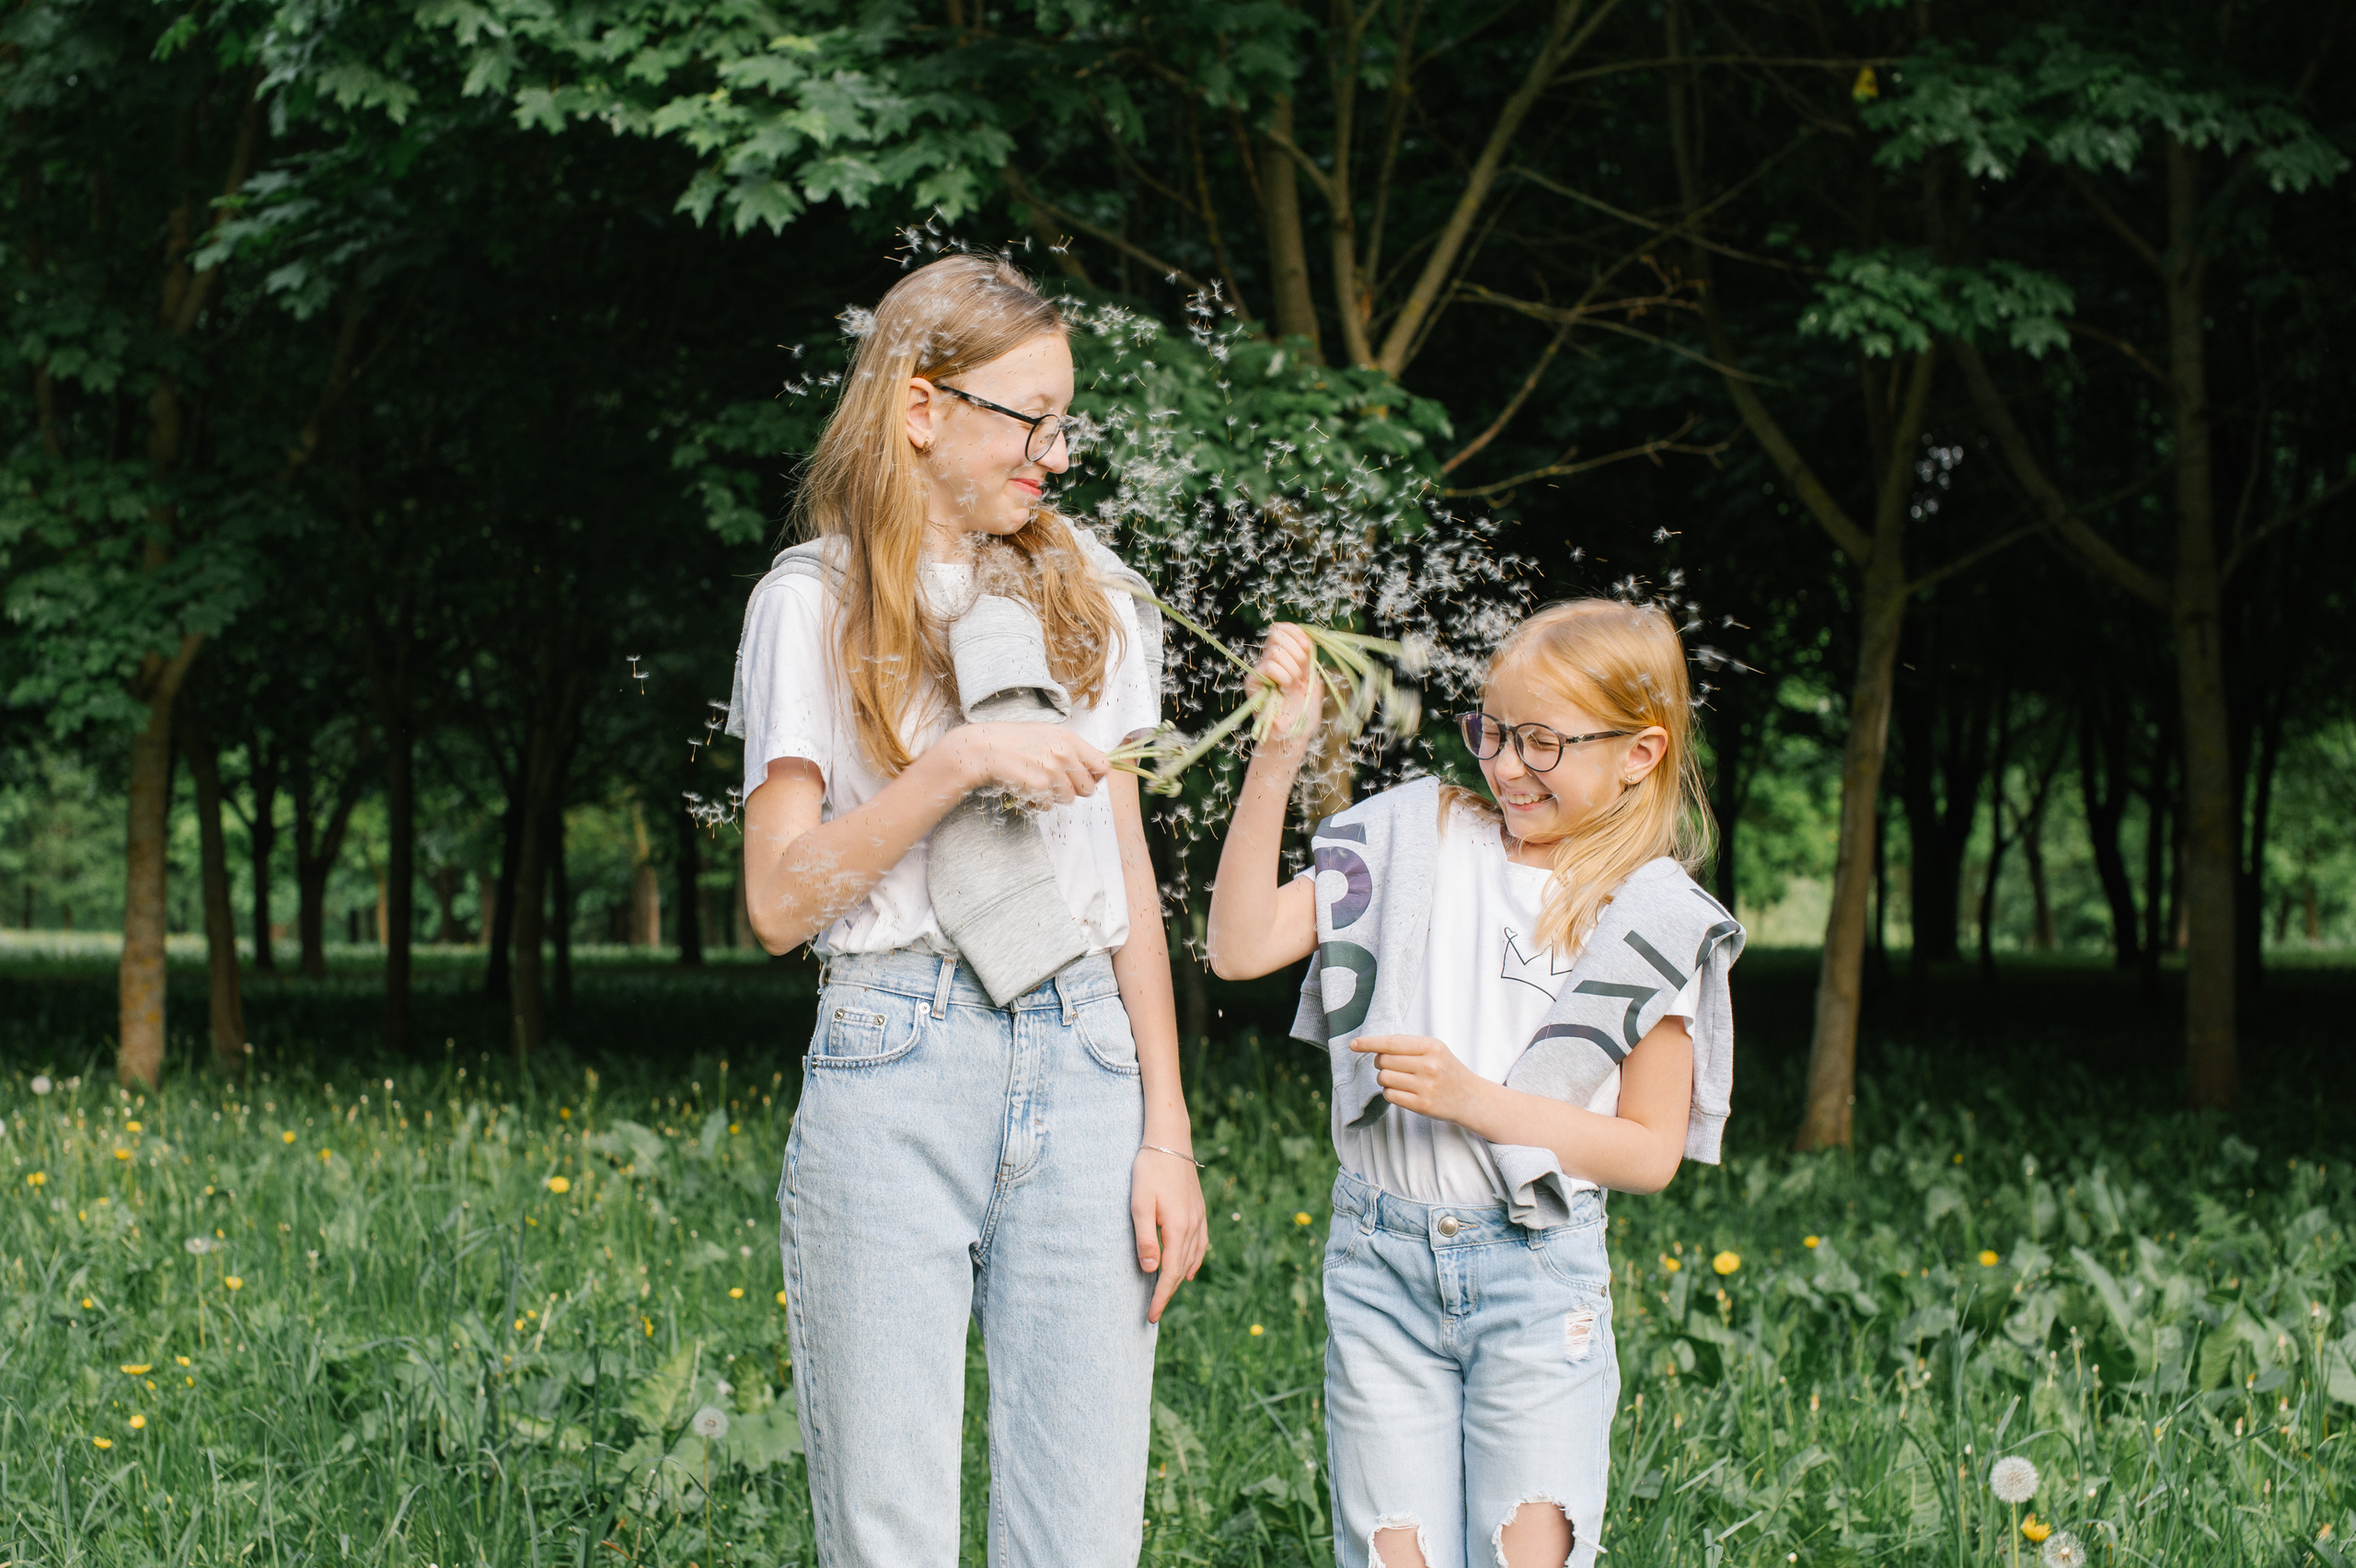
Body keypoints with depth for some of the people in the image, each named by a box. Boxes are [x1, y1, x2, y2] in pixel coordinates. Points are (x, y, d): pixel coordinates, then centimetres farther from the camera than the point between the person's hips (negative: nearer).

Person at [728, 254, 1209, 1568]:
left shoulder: (1087, 595, 14)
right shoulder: (813, 606, 3)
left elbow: (1130, 879, 14)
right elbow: (780, 901, -3)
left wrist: (1168, 1133, 8)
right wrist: (958, 765, -14)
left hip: (1084, 1063, 3)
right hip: (897, 1067, -3)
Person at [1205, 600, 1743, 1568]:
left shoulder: (1654, 921, -2)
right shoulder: (1417, 838, 3)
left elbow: (1651, 1152, -1)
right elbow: (1241, 947, -5)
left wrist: (1474, 1100, -13)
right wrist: (1275, 757, -13)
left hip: (1539, 1276, -1)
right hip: (1380, 1261, 2)